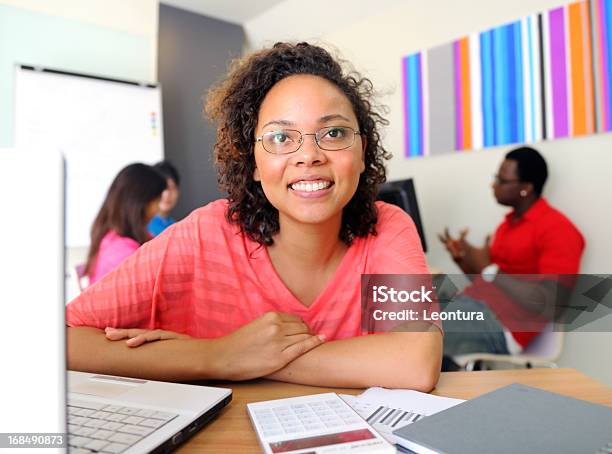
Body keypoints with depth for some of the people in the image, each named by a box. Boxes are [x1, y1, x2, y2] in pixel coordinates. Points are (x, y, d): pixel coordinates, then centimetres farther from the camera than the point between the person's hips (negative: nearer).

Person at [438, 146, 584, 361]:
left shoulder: (557, 228, -7)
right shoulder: (508, 224, 18)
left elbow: (549, 305, -17)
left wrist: (488, 268, -17)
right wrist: (461, 259, 6)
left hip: (502, 324, -8)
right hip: (472, 303, 8)